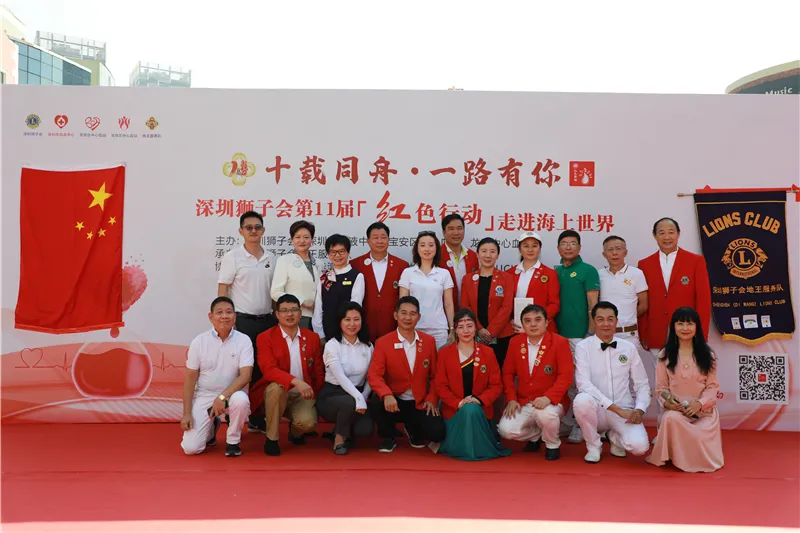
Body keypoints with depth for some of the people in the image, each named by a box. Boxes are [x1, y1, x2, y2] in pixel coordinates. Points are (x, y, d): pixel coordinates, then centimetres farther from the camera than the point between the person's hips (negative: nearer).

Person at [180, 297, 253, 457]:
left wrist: (222, 397, -29)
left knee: (241, 400, -37)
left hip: (231, 394, -1)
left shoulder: (243, 340, -9)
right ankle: (211, 427, 24)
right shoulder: (199, 341, -6)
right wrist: (187, 413, -6)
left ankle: (233, 441, -7)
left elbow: (245, 376, -17)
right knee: (191, 448, -12)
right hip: (204, 396, 1)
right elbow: (190, 379, -2)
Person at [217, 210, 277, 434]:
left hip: (267, 321, 5)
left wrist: (278, 318, 9)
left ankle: (257, 419, 19)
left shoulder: (271, 258, 10)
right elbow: (222, 291, -6)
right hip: (243, 321, -5)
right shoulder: (232, 257, -4)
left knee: (264, 370, 8)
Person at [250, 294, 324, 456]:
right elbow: (269, 370, -21)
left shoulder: (313, 337, 5)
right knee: (276, 387, -36)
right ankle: (271, 438, -15)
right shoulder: (265, 338, -6)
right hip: (276, 393, -2)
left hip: (302, 396, 2)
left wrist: (314, 396, -1)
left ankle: (295, 431, 14)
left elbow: (318, 373, 10)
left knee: (308, 423, -27)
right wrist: (296, 381, -35)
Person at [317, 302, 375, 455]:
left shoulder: (368, 346, 6)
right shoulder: (332, 345, -9)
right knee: (351, 402, -37)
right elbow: (340, 377, -22)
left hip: (358, 394, 4)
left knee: (366, 429, -22)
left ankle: (344, 431, 15)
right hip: (332, 395, -4)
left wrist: (363, 398, -13)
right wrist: (358, 398, -34)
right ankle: (339, 437, -7)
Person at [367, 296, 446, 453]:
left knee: (438, 433, -20)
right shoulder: (383, 343, -7)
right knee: (376, 402, -34)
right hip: (394, 401, -2)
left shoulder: (429, 341, 3)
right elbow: (374, 375, -16)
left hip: (420, 403, 2)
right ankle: (389, 437, -1)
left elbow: (435, 375, 9)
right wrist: (387, 395, -35)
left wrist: (432, 399, -4)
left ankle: (413, 430, 19)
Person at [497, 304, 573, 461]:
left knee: (545, 414, -38)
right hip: (523, 402, 4)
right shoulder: (515, 342, 3)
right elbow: (508, 373, 9)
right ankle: (535, 435, 16)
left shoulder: (560, 343, -9)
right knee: (506, 430, -19)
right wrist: (511, 399, -4)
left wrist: (548, 397, -28)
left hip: (551, 402, -4)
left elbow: (566, 376, -15)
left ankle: (553, 444, -1)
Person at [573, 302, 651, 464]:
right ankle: (593, 445, -5)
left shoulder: (629, 348, 5)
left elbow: (642, 385, 8)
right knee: (582, 400, -36)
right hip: (597, 411, -2)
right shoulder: (583, 347, -6)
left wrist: (639, 410, -12)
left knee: (639, 446, -26)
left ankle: (615, 437, 14)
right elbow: (584, 384, -17)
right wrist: (617, 409, -21)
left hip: (625, 412, 2)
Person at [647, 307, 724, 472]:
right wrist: (666, 402, -18)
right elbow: (661, 387, 4)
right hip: (676, 410, -1)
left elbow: (712, 386, 2)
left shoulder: (707, 355, 4)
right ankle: (670, 456, -10)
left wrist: (700, 403, -17)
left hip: (703, 411, 1)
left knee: (707, 460, -19)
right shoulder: (665, 355, 4)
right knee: (671, 418, -40)